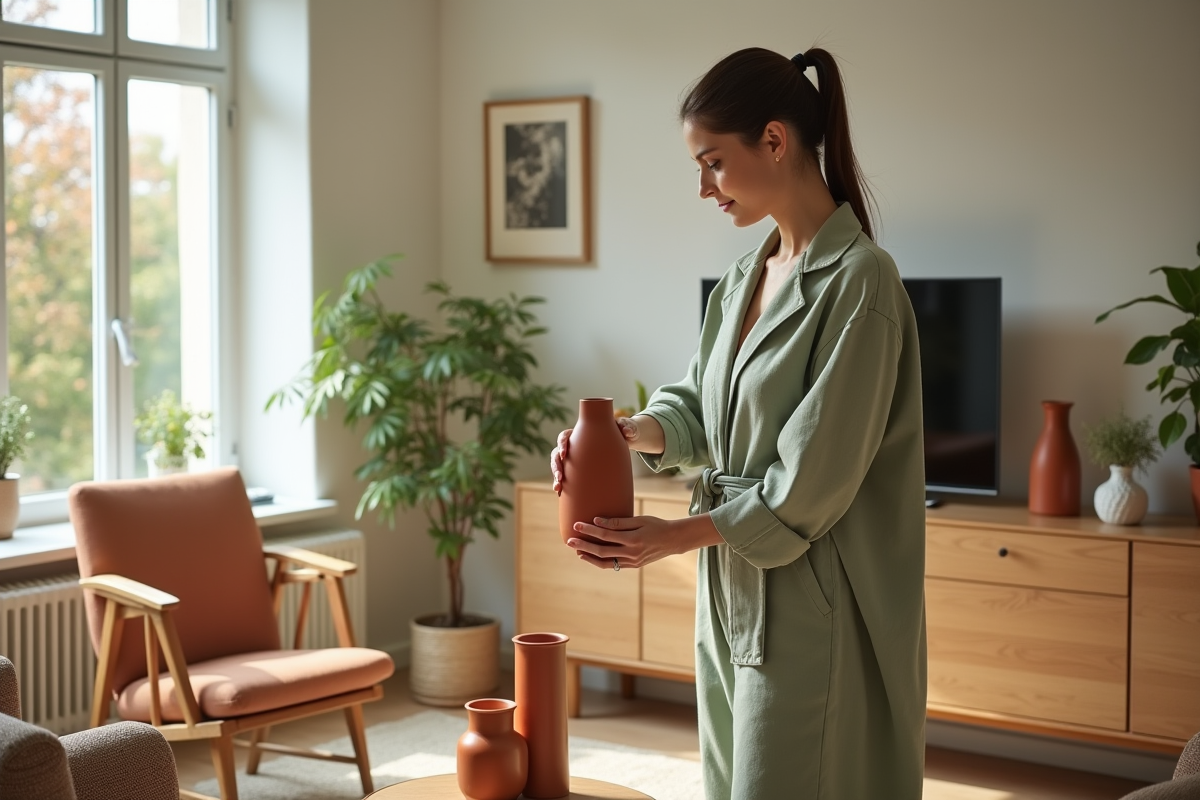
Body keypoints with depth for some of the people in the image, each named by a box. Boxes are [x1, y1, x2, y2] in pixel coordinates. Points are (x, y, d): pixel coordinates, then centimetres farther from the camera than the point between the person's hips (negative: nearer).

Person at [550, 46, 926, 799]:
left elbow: (813, 483, -18)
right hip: (733, 593, 8)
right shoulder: (745, 278, 10)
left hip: (812, 608, -8)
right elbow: (699, 407, 15)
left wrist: (679, 535, -12)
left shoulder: (858, 280, -16)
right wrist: (627, 431, -6)